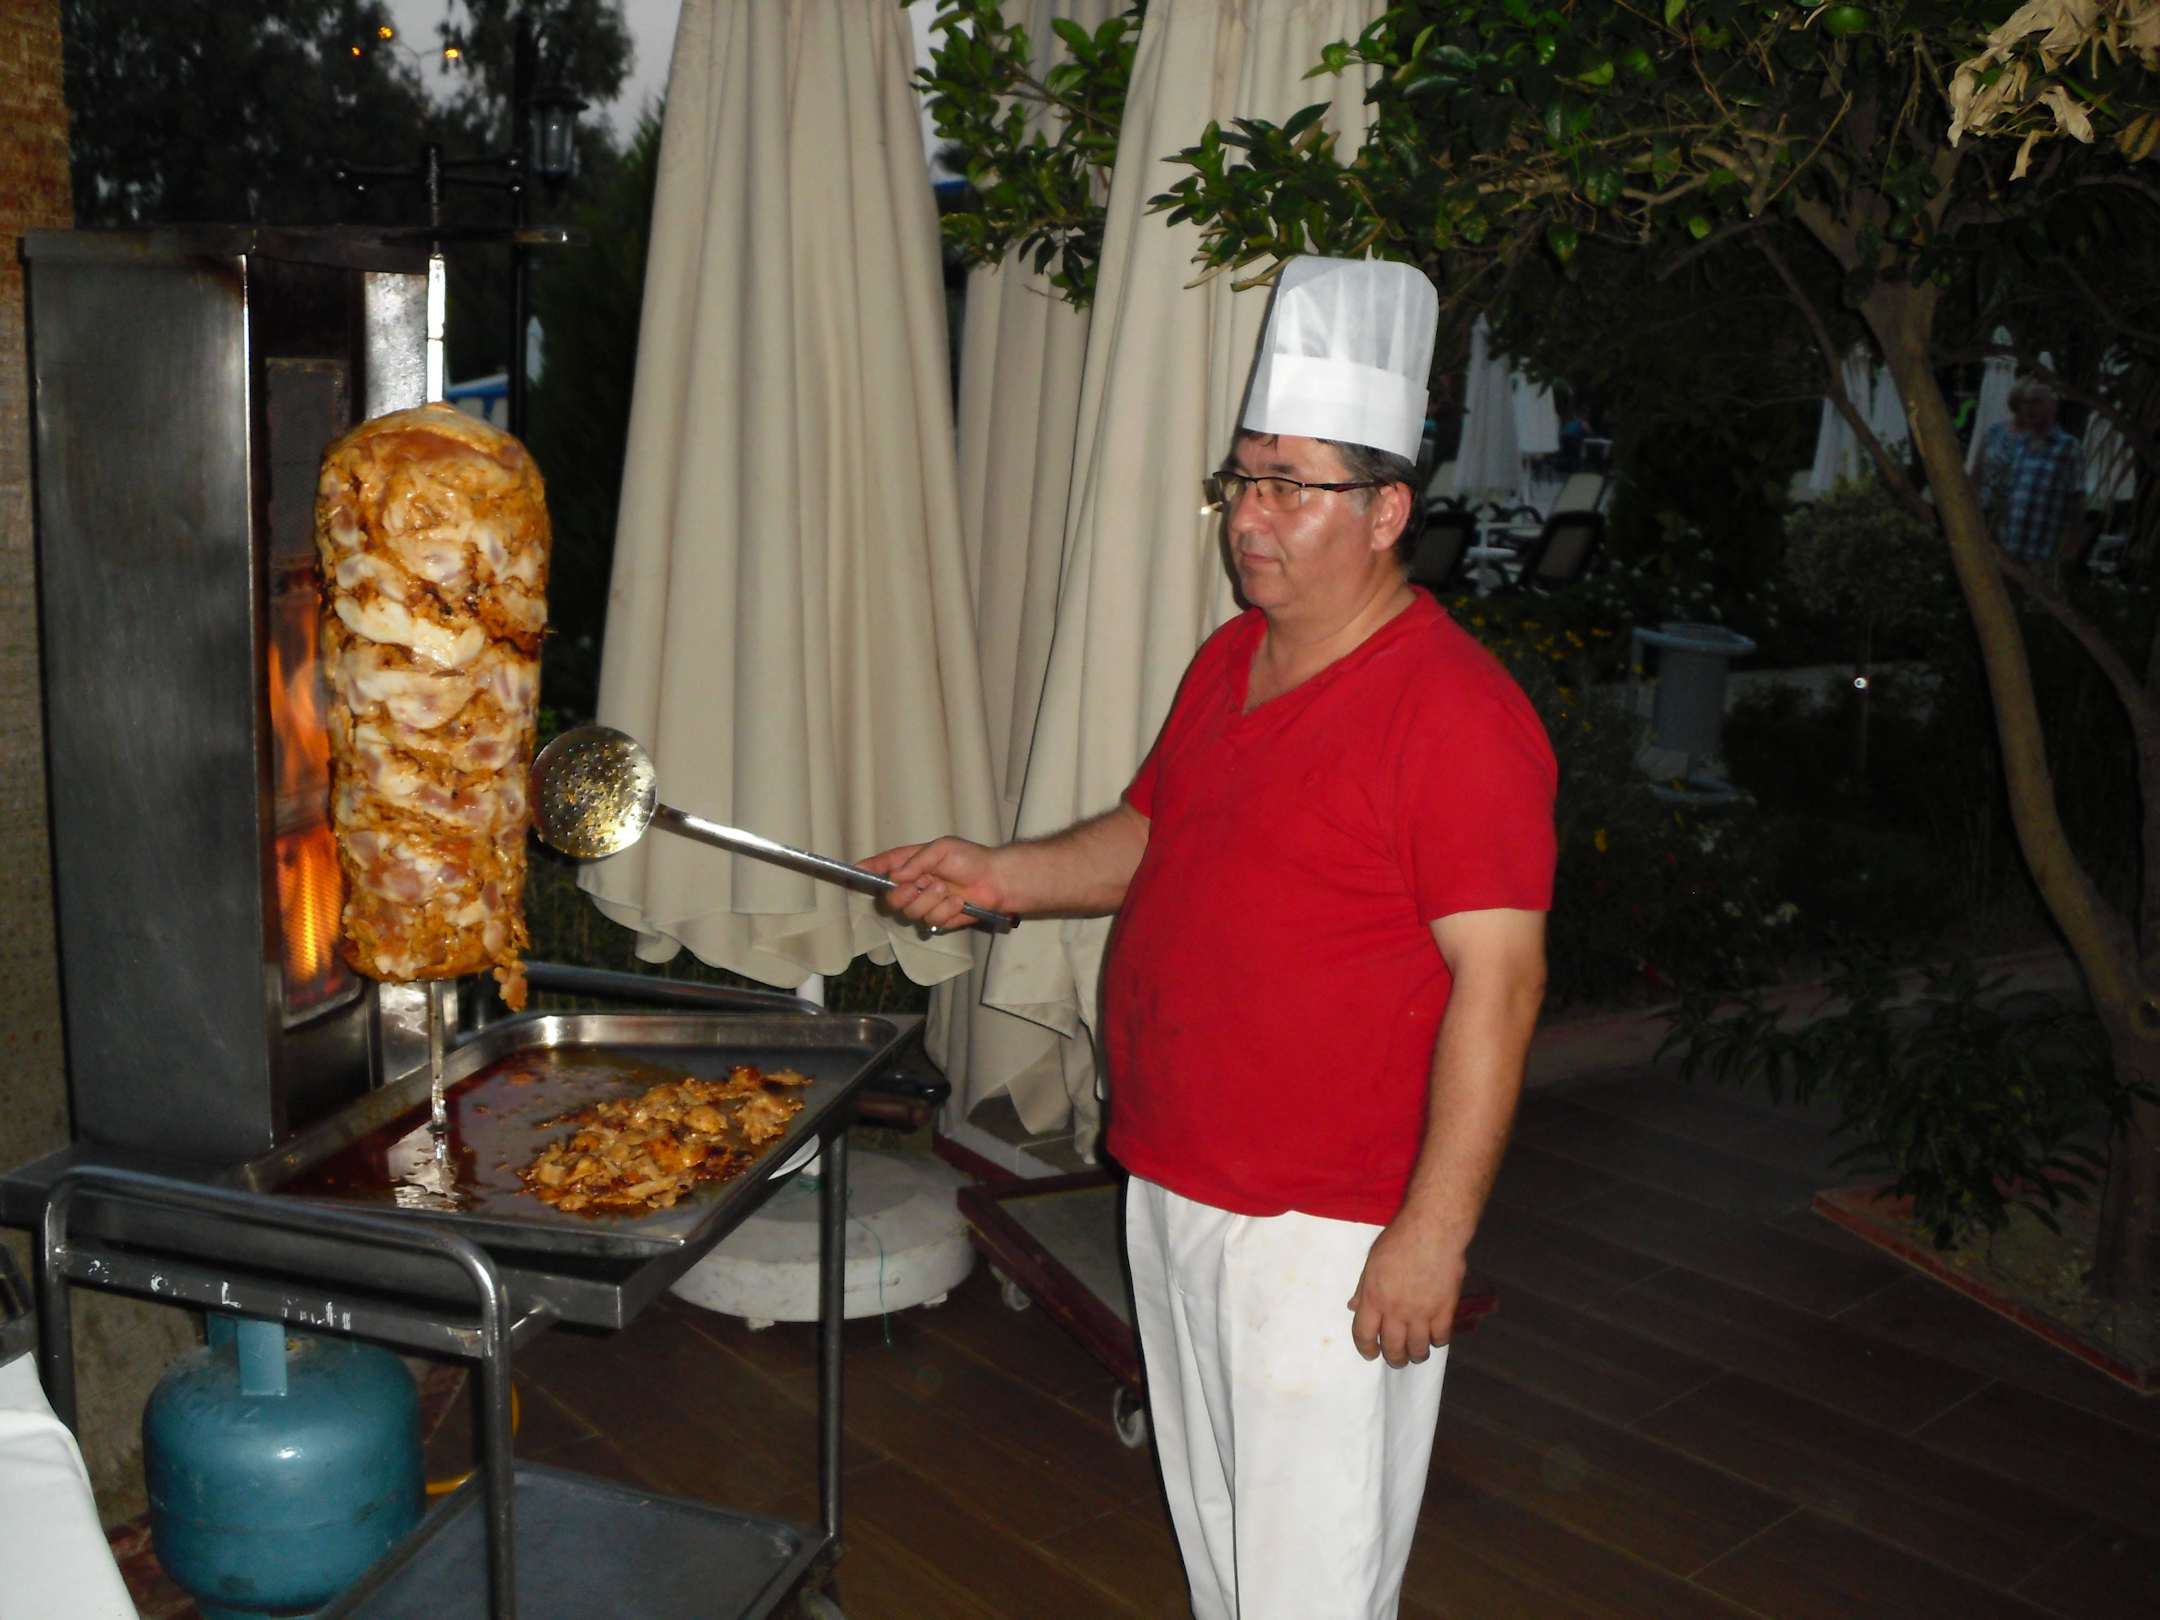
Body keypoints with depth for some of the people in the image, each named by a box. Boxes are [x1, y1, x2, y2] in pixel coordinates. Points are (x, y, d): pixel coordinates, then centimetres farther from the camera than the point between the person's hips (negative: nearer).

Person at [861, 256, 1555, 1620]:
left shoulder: (1456, 710, -19)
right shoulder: (1229, 661, 9)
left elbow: (1499, 981, -22)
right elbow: (1150, 836, 21)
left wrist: (1433, 1234, -23)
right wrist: (996, 876, 6)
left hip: (1331, 1235, -8)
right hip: (1172, 1187, 8)